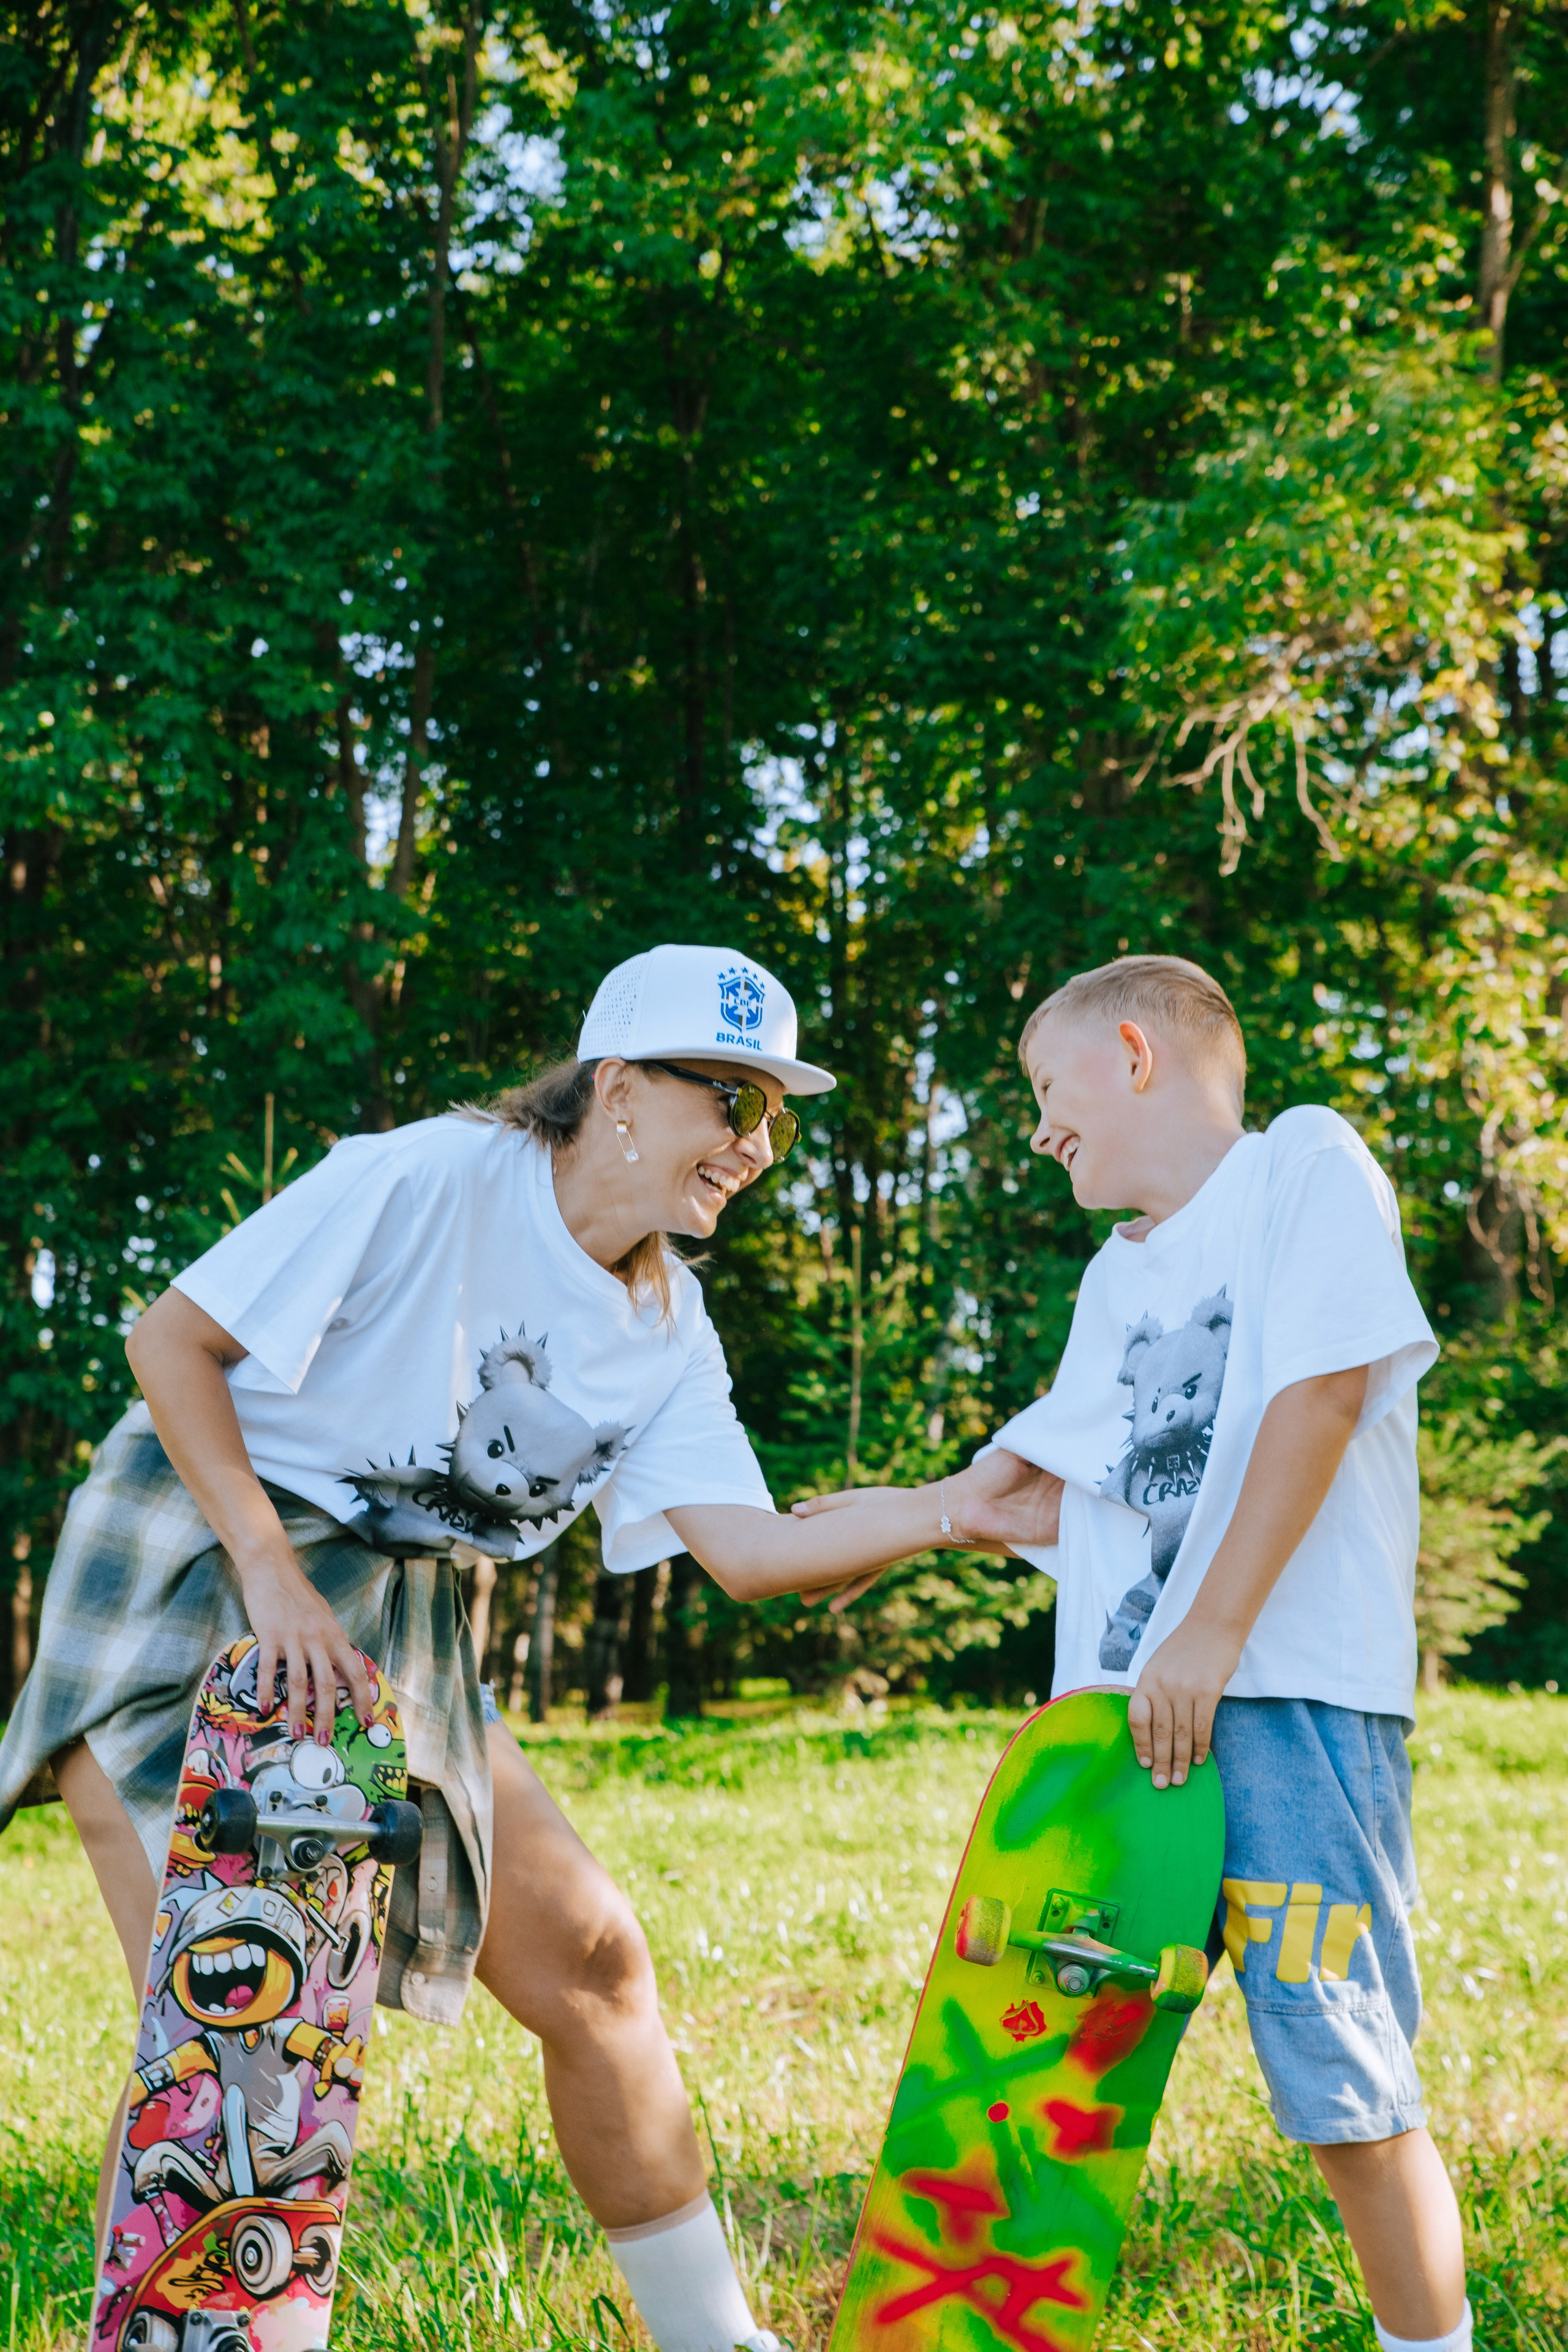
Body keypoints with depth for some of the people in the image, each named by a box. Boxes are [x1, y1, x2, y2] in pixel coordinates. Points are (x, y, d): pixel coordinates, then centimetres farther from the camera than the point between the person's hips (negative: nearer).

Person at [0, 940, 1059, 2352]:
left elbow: (748, 1550, -5)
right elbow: (172, 1337, -16)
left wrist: (954, 1511, -19)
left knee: (588, 1958, 5)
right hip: (191, 1565, -7)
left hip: (390, 1632, 7)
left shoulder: (666, 1325, 4)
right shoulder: (427, 1180, -17)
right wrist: (275, 1580, -21)